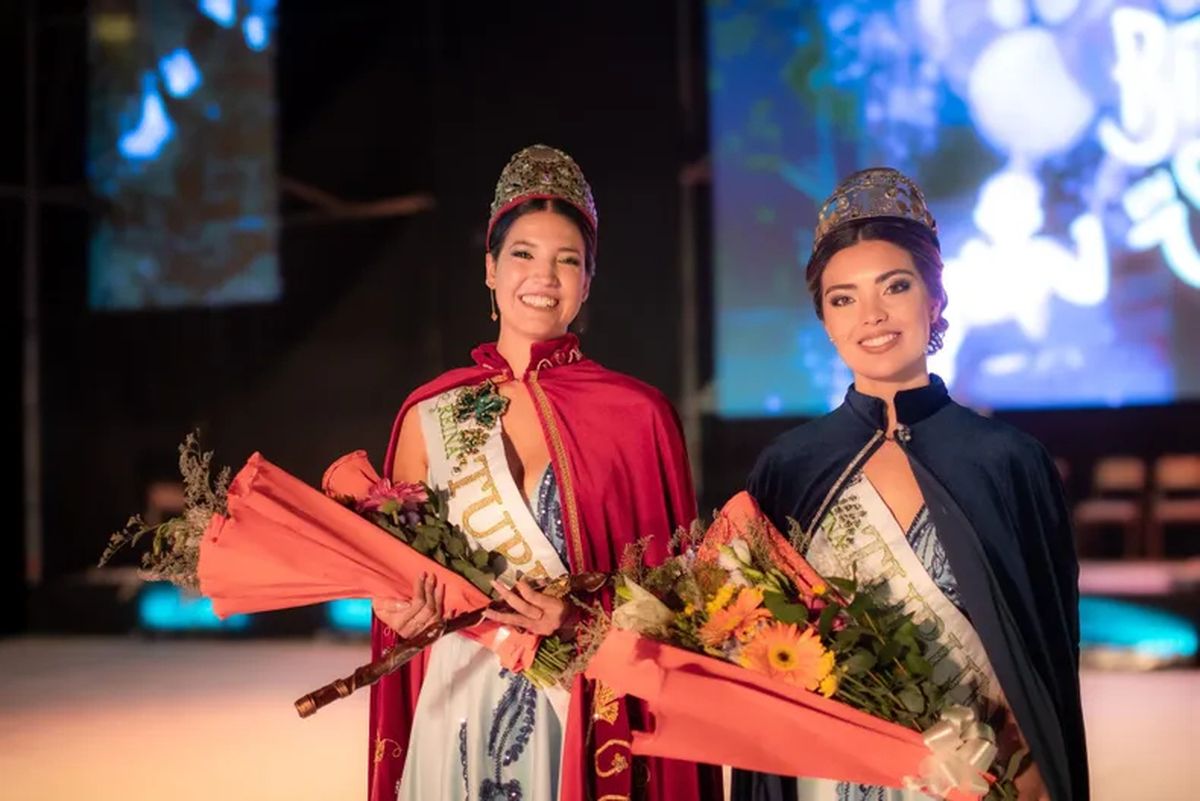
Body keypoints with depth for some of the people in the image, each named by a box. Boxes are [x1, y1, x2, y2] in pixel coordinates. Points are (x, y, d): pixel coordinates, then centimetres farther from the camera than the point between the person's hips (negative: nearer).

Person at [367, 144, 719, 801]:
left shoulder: (637, 415, -4)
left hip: (593, 715, -1)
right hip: (463, 705, 2)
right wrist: (408, 608, -12)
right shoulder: (428, 417, 1)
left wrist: (585, 620, -18)